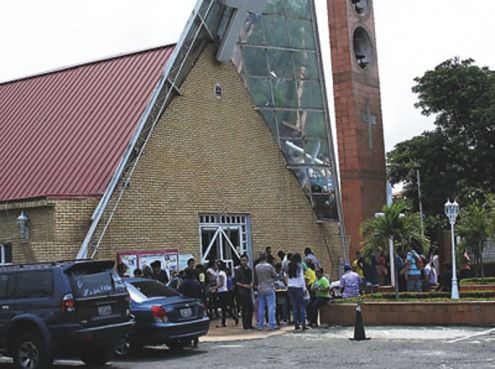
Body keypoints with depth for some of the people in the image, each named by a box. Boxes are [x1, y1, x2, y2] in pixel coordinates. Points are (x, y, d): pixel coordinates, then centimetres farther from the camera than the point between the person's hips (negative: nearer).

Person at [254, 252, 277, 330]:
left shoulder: (256, 267, 0)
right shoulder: (269, 266, -13)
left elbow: (255, 279, 9)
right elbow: (274, 276, -3)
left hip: (260, 289, 5)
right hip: (269, 288, -5)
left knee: (261, 307, 9)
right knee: (271, 307, -3)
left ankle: (260, 325, 13)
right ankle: (272, 325, -6)